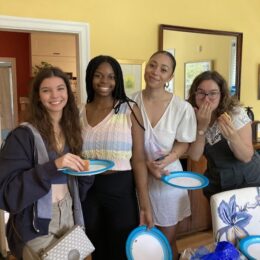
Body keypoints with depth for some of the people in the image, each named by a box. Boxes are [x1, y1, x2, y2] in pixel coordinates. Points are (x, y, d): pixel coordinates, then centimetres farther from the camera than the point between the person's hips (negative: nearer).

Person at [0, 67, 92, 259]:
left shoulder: (71, 130, 4)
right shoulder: (23, 135, -14)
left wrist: (85, 170, -7)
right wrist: (53, 166, -31)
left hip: (69, 217, 6)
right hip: (38, 227, -5)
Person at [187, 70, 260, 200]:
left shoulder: (236, 113, -22)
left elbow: (247, 157, -21)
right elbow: (194, 156, -17)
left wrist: (232, 136, -40)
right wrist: (202, 126, -30)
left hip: (246, 181, -3)